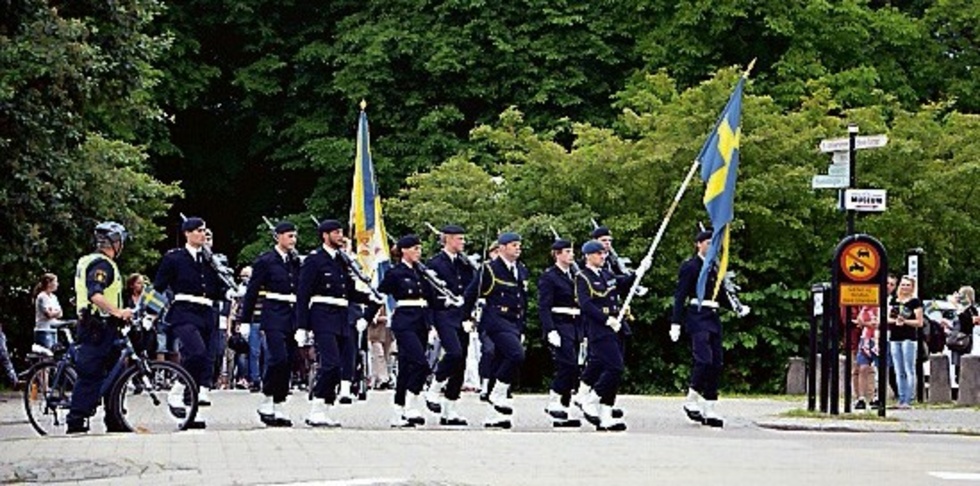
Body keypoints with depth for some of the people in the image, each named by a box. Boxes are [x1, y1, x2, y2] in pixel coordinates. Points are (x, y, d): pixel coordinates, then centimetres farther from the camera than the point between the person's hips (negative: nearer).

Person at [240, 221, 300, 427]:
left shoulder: (295, 262, 15)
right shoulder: (265, 261, -2)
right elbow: (252, 291, -3)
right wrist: (245, 320, -6)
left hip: (293, 316, 6)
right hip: (274, 316, -6)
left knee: (287, 362, 5)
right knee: (278, 358, -18)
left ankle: (279, 407, 9)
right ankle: (267, 401, -5)